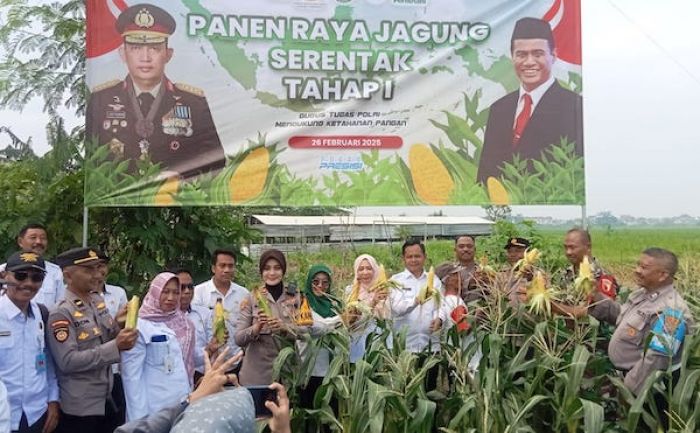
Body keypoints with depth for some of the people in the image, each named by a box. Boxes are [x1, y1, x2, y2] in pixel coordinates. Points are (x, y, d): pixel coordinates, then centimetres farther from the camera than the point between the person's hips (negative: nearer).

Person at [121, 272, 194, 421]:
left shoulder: (184, 324, 5)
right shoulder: (140, 327, -11)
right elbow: (132, 375, -13)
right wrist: (139, 416, -16)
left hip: (183, 404, 5)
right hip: (155, 407, -5)